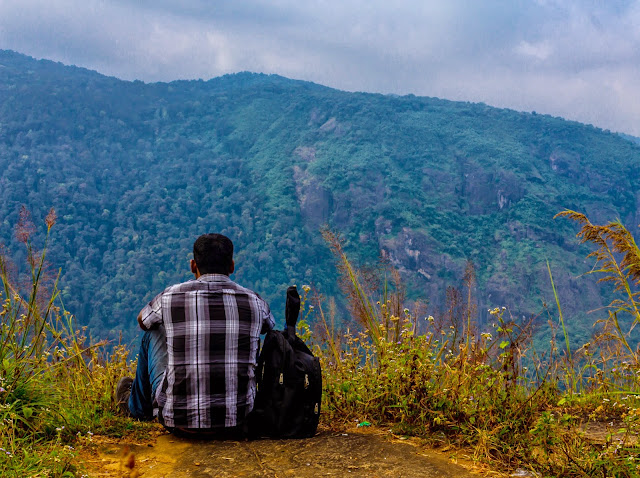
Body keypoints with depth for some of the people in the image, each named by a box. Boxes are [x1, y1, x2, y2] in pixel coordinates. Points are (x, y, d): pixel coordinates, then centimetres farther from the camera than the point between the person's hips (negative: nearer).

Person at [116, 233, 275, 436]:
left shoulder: (170, 297, -7)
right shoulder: (254, 302, -4)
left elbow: (143, 320, 18)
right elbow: (268, 326, 23)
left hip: (179, 419, -1)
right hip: (238, 419, 2)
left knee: (153, 332, 21)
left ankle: (138, 405, 45)